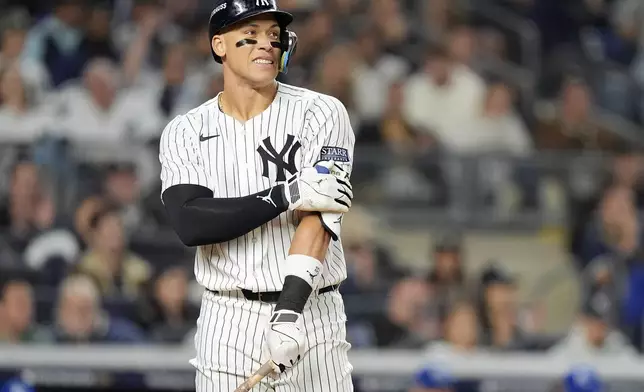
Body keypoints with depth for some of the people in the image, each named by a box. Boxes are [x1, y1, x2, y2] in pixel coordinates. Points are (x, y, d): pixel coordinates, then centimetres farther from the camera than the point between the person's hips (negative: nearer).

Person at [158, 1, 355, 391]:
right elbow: (189, 224, -11)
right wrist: (286, 195, -19)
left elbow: (317, 219, -13)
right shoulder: (185, 132, 4)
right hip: (228, 324, 1)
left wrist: (290, 311, -25)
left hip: (311, 313, -1)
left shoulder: (320, 113, -1)